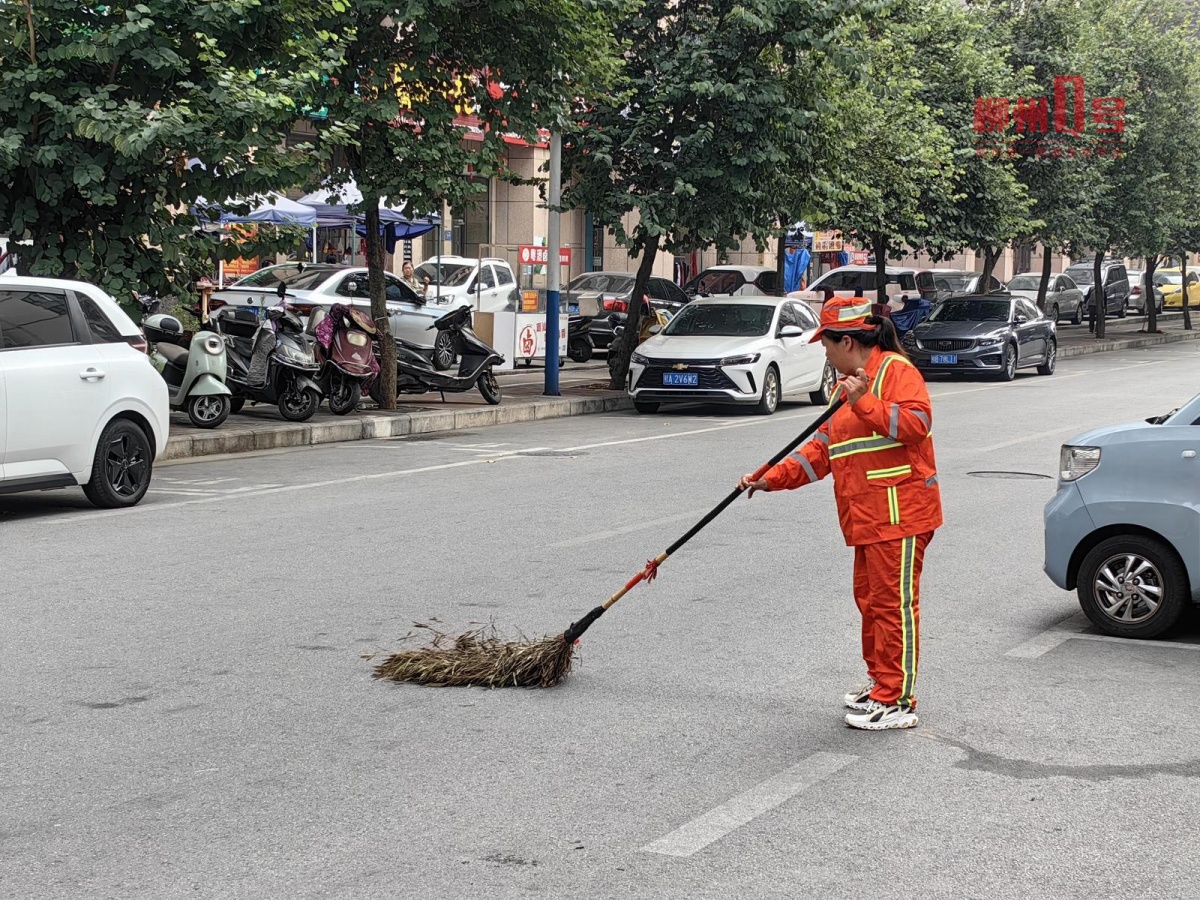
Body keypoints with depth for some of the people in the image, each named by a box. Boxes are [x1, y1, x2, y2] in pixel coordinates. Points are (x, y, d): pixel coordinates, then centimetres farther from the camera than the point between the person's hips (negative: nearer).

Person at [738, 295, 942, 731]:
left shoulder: (896, 370, -8)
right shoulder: (846, 384, 22)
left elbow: (917, 422, -24)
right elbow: (823, 448, 22)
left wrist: (864, 403, -27)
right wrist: (772, 479, 14)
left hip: (900, 513, -10)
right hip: (867, 518, 10)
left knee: (893, 603, -7)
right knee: (870, 598, 15)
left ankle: (897, 702, -2)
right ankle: (880, 682, 27)